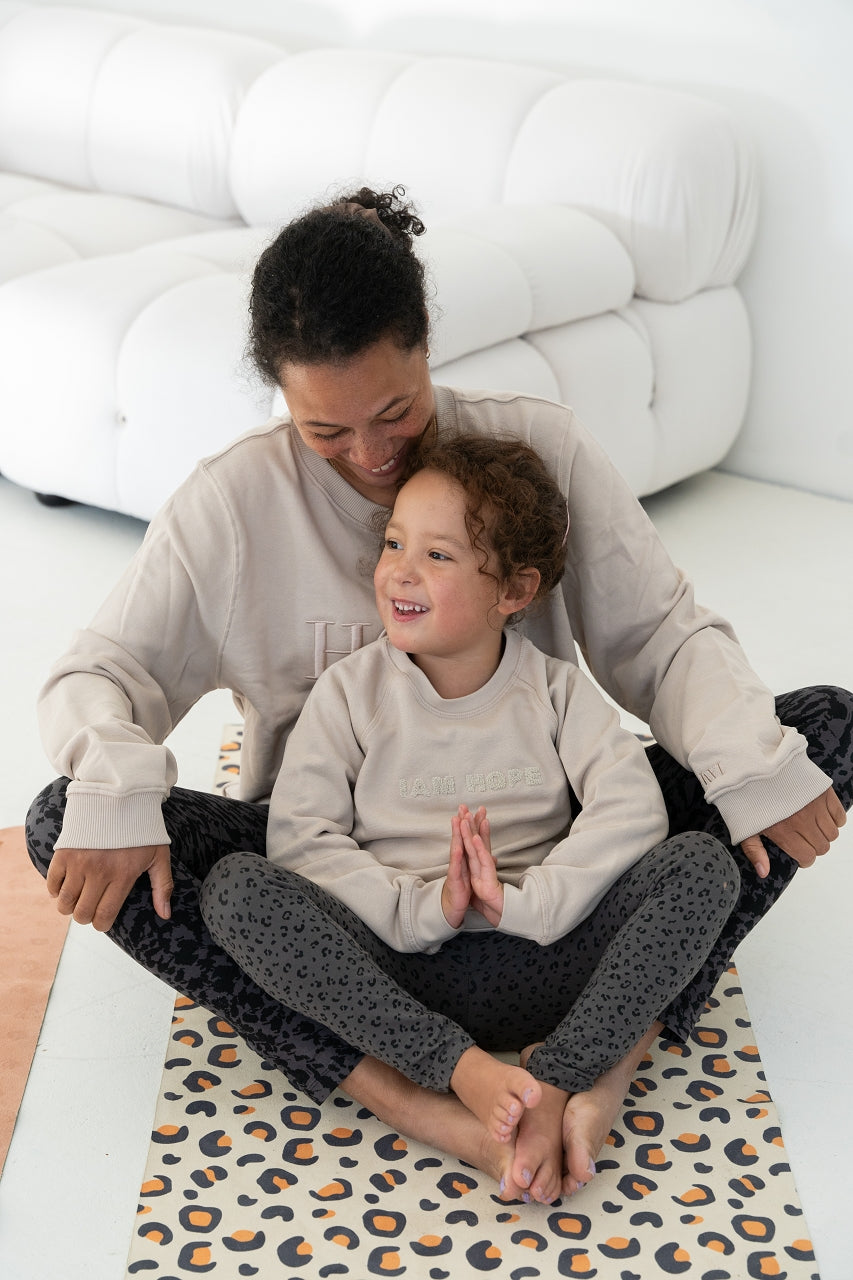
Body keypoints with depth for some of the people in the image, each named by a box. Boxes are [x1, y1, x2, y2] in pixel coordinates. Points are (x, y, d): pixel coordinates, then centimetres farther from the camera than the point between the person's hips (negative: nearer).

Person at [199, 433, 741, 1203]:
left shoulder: (556, 692, 8)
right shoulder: (350, 692, 6)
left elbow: (631, 807, -8)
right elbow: (300, 839, -5)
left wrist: (526, 902, -21)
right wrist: (420, 910, -20)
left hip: (535, 962, 0)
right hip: (394, 974, 0)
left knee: (705, 864, -20)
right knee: (235, 888, -26)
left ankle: (555, 1084, -30)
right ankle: (463, 1070, -33)